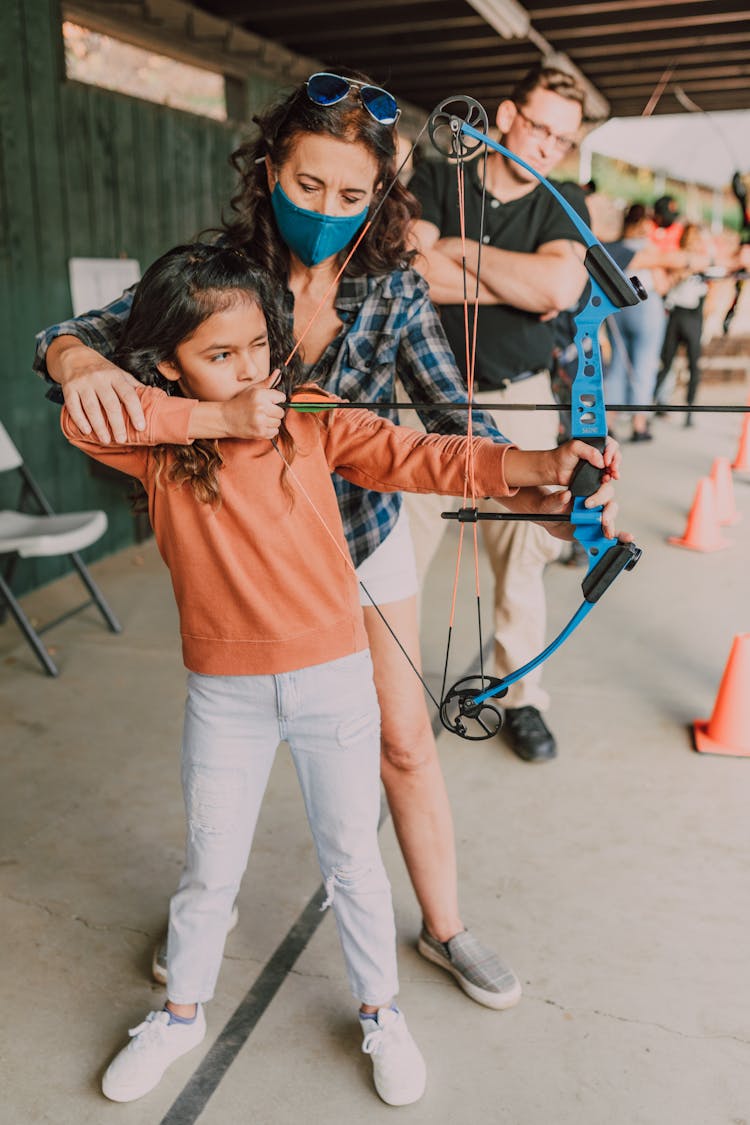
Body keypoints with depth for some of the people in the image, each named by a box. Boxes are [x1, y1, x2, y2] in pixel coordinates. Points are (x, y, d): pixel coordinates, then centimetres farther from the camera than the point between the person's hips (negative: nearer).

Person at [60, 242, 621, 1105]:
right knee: (210, 865, 17)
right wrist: (219, 418, -25)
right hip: (224, 693, 0)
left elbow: (414, 456, -13)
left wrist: (534, 465, -26)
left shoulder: (309, 418, -5)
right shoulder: (157, 447, -5)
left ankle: (379, 1014, 39)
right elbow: (82, 416, -22)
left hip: (334, 679, 0)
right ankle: (181, 1011, 44)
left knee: (352, 859, 15)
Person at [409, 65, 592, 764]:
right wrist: (525, 283, -12)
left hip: (519, 401, 2)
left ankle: (523, 697, 21)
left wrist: (460, 250, -11)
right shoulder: (436, 181, 1)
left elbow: (561, 284, -16)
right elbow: (420, 276, -17)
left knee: (522, 553, 5)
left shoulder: (562, 206, 5)